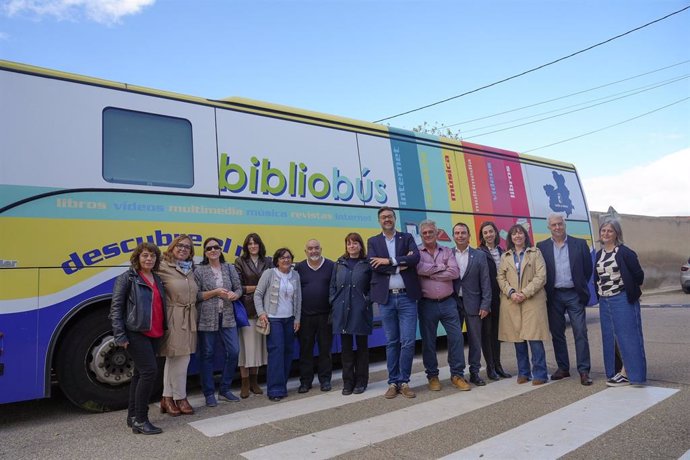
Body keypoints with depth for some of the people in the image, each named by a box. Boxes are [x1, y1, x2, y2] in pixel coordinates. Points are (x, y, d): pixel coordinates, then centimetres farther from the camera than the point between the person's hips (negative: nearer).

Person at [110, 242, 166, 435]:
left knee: (140, 373, 13)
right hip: (136, 333, -7)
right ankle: (140, 420, -3)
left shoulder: (157, 279, 14)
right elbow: (116, 307, -9)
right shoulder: (128, 278, -5)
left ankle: (133, 416, 24)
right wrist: (120, 335, -15)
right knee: (150, 370, -13)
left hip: (154, 334, 7)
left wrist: (164, 329, 11)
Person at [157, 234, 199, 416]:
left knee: (173, 359, 14)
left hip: (189, 319, 7)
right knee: (179, 359, -1)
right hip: (174, 319, -7)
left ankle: (168, 398, 24)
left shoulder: (191, 269, 13)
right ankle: (180, 398, 15)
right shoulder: (163, 267, -8)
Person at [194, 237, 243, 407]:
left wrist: (234, 295, -12)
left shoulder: (230, 268, 8)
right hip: (207, 318, -3)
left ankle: (225, 389, 20)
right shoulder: (199, 270, -2)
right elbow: (195, 295, -6)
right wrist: (215, 292, -16)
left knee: (233, 352, 2)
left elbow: (239, 288, 9)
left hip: (227, 317, 3)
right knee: (207, 355, 4)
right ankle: (209, 393, 18)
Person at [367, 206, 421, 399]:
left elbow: (416, 258, -10)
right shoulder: (373, 241, 8)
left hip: (407, 297, 0)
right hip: (386, 298, 0)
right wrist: (401, 265, -12)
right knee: (391, 342, 8)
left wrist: (390, 261, -15)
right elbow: (374, 265, -9)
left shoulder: (407, 238, 8)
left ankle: (404, 381, 14)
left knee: (408, 341, 0)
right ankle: (393, 382, 18)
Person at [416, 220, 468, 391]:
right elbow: (419, 268, -20)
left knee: (456, 337, 2)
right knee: (428, 341, 7)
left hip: (448, 302, 2)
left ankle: (457, 375, 17)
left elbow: (455, 273, -8)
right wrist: (441, 267, -10)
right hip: (427, 304, -2)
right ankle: (432, 376, 22)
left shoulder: (447, 251, 7)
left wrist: (431, 274, -12)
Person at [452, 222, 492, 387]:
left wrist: (485, 305, -6)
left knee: (475, 340, 7)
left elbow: (485, 282, 0)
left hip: (473, 304, 0)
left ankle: (474, 373, 19)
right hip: (453, 303, 0)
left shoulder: (479, 256, 2)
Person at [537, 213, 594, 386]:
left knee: (580, 333, -3)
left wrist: (580, 286, 6)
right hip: (553, 296, 1)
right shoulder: (542, 247, 2)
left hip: (574, 295, -1)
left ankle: (584, 371, 4)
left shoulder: (580, 244, 2)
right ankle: (563, 368, 21)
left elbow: (588, 269, 6)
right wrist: (546, 292, -1)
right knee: (557, 333, 9)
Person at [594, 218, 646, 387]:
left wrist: (631, 290, 4)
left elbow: (638, 275, -6)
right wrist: (600, 294, 9)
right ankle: (613, 374, 20)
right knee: (609, 339, 10)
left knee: (628, 337, -2)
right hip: (604, 302, 7)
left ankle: (635, 375, 7)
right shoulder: (599, 255, 11)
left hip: (623, 300, -6)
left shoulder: (625, 252, -8)